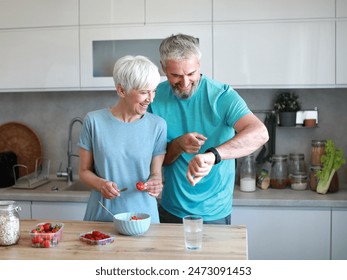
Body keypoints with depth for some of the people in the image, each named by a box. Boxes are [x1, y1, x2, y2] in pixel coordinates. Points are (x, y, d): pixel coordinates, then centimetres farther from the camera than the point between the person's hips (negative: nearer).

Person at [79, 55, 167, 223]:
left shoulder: (157, 125, -7)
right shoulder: (94, 121, -8)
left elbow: (156, 173, 2)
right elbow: (84, 171, 0)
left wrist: (155, 184, -19)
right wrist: (100, 184, -19)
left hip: (143, 214, 1)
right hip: (101, 215, 0)